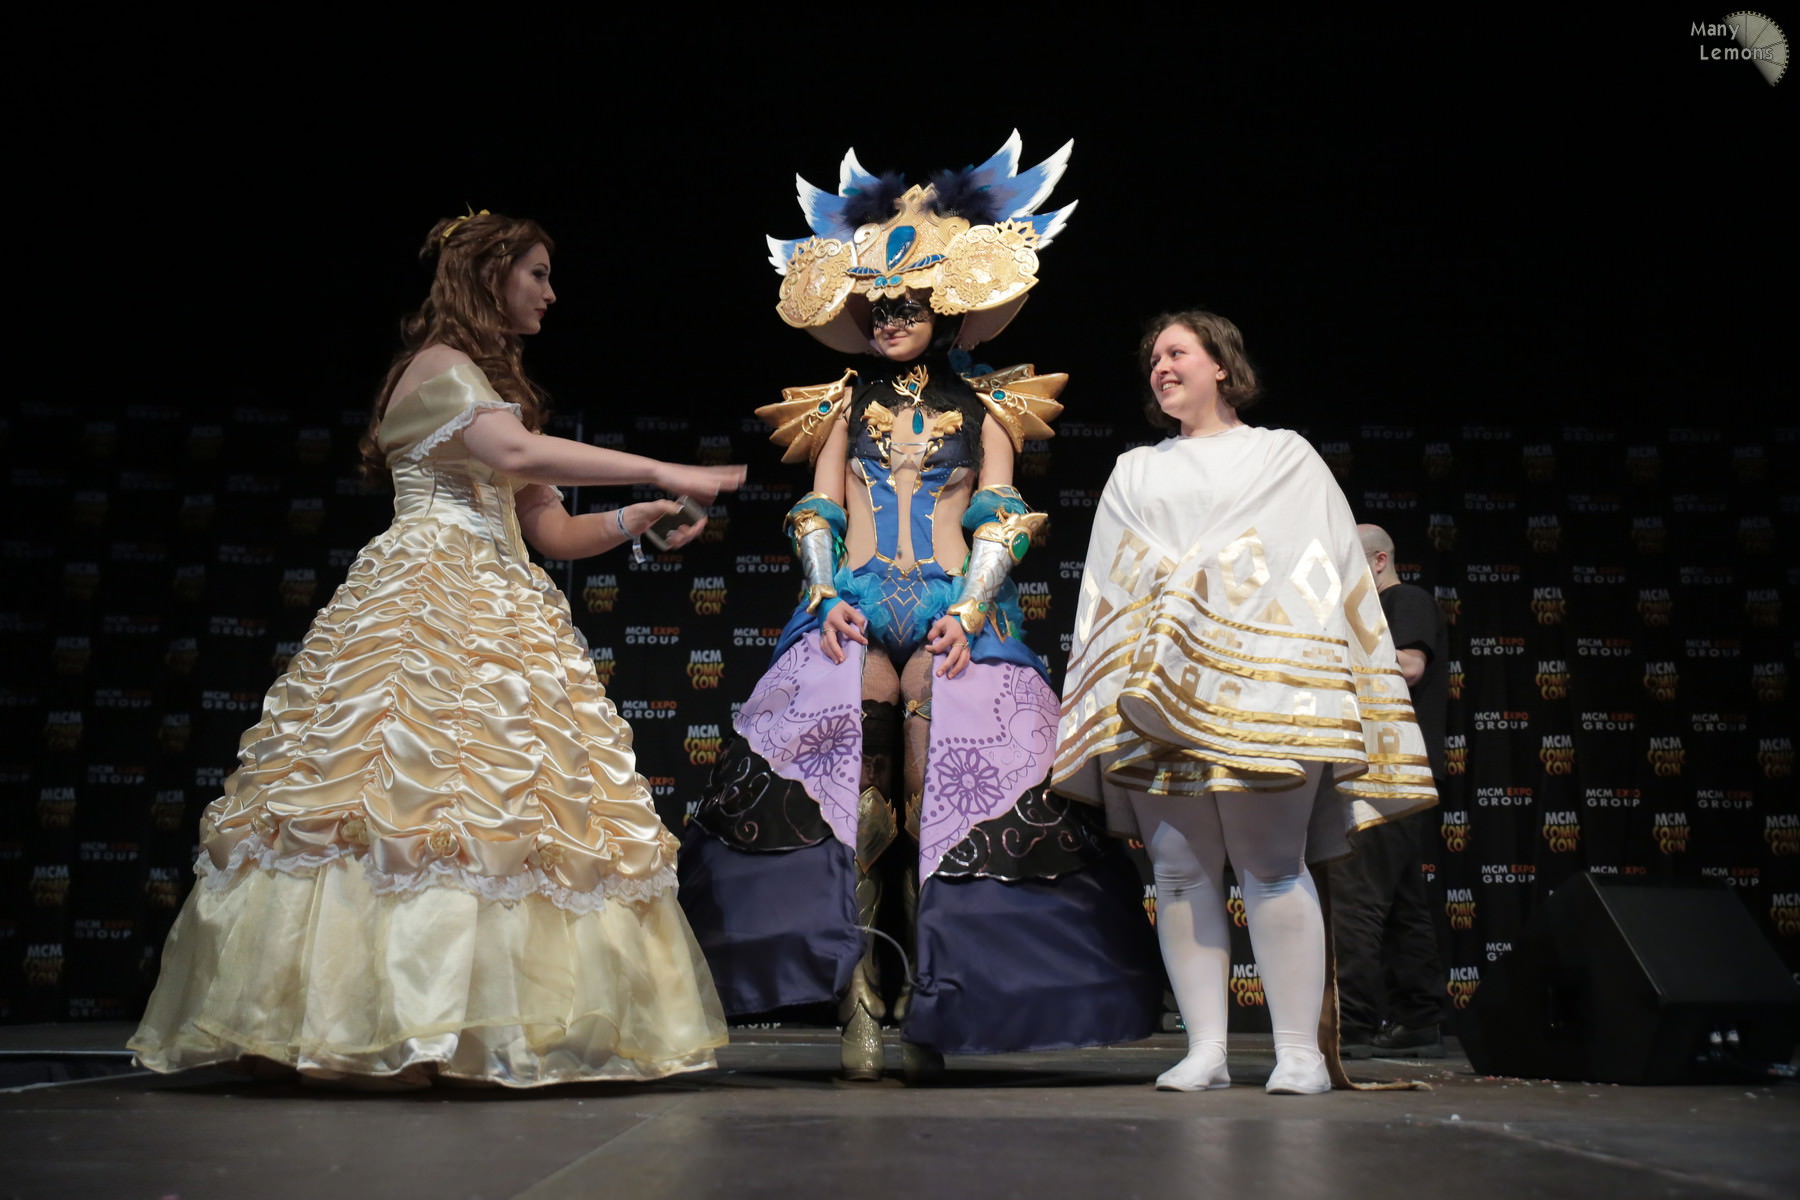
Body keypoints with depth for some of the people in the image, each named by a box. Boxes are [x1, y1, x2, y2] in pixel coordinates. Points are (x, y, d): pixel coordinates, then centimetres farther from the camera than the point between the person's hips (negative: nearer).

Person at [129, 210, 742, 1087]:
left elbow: (551, 530, 23)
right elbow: (517, 455, -20)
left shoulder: (494, 384, 28)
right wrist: (664, 473, -19)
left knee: (511, 803, -1)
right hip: (430, 599, -9)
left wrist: (636, 521, 7)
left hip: (499, 617, 9)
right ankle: (369, 1029, -19)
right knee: (413, 790, -20)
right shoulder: (440, 365, 1)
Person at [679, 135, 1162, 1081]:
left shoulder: (984, 407, 16)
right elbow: (815, 513, 12)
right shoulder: (845, 403, 20)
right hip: (857, 608, 1)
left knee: (937, 779, -19)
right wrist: (825, 598, -5)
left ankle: (926, 1001, -13)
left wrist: (970, 612, -9)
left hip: (955, 610, -1)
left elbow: (1001, 520, 6)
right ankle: (860, 985, -22)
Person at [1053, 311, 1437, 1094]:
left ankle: (1300, 1051, -2)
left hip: (1260, 689, -3)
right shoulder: (1135, 473, 25)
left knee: (1271, 866, -9)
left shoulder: (1286, 456, 17)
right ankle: (1205, 1050, 3)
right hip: (1156, 694, 3)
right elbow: (1110, 586, 17)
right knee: (1179, 868, -2)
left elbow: (1331, 565, 8)